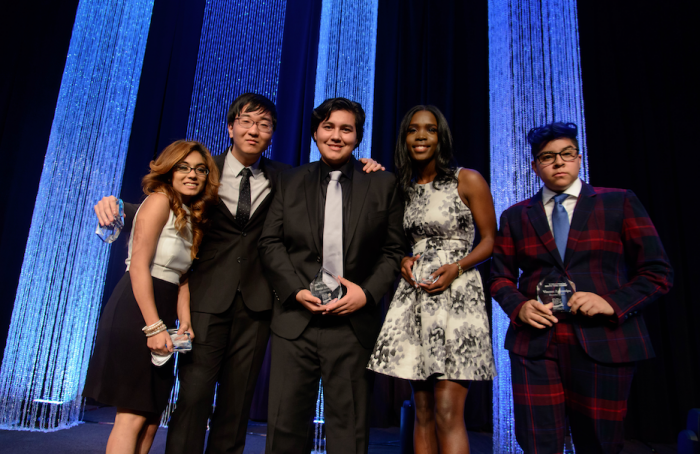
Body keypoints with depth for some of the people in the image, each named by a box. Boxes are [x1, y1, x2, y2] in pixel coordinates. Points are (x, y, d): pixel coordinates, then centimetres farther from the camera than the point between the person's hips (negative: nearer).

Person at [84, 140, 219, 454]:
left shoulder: (193, 218, 16)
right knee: (133, 415, -5)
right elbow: (138, 266, -16)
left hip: (159, 319, 8)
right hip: (137, 314, -8)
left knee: (151, 418, 11)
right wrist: (154, 326, -19)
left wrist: (185, 321, 2)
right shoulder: (159, 201, -8)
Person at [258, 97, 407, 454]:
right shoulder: (289, 182, 10)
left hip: (353, 323, -1)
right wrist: (295, 290, -9)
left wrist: (367, 293, -10)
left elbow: (393, 250, 5)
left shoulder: (383, 184, 7)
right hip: (296, 319, 1)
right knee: (285, 425, 8)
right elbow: (270, 242, 5)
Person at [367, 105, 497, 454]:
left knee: (448, 412, -9)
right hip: (414, 294, 5)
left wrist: (456, 268, -14)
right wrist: (403, 260, 1)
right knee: (422, 412, 8)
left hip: (456, 294, -4)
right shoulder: (404, 188, 14)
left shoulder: (467, 180, 0)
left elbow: (490, 240, 2)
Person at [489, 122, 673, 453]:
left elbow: (657, 273, 4)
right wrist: (519, 306, -8)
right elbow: (500, 277, 13)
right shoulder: (515, 216, 12)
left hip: (603, 341, -1)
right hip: (534, 341, 1)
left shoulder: (619, 203, 7)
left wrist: (613, 302, -12)